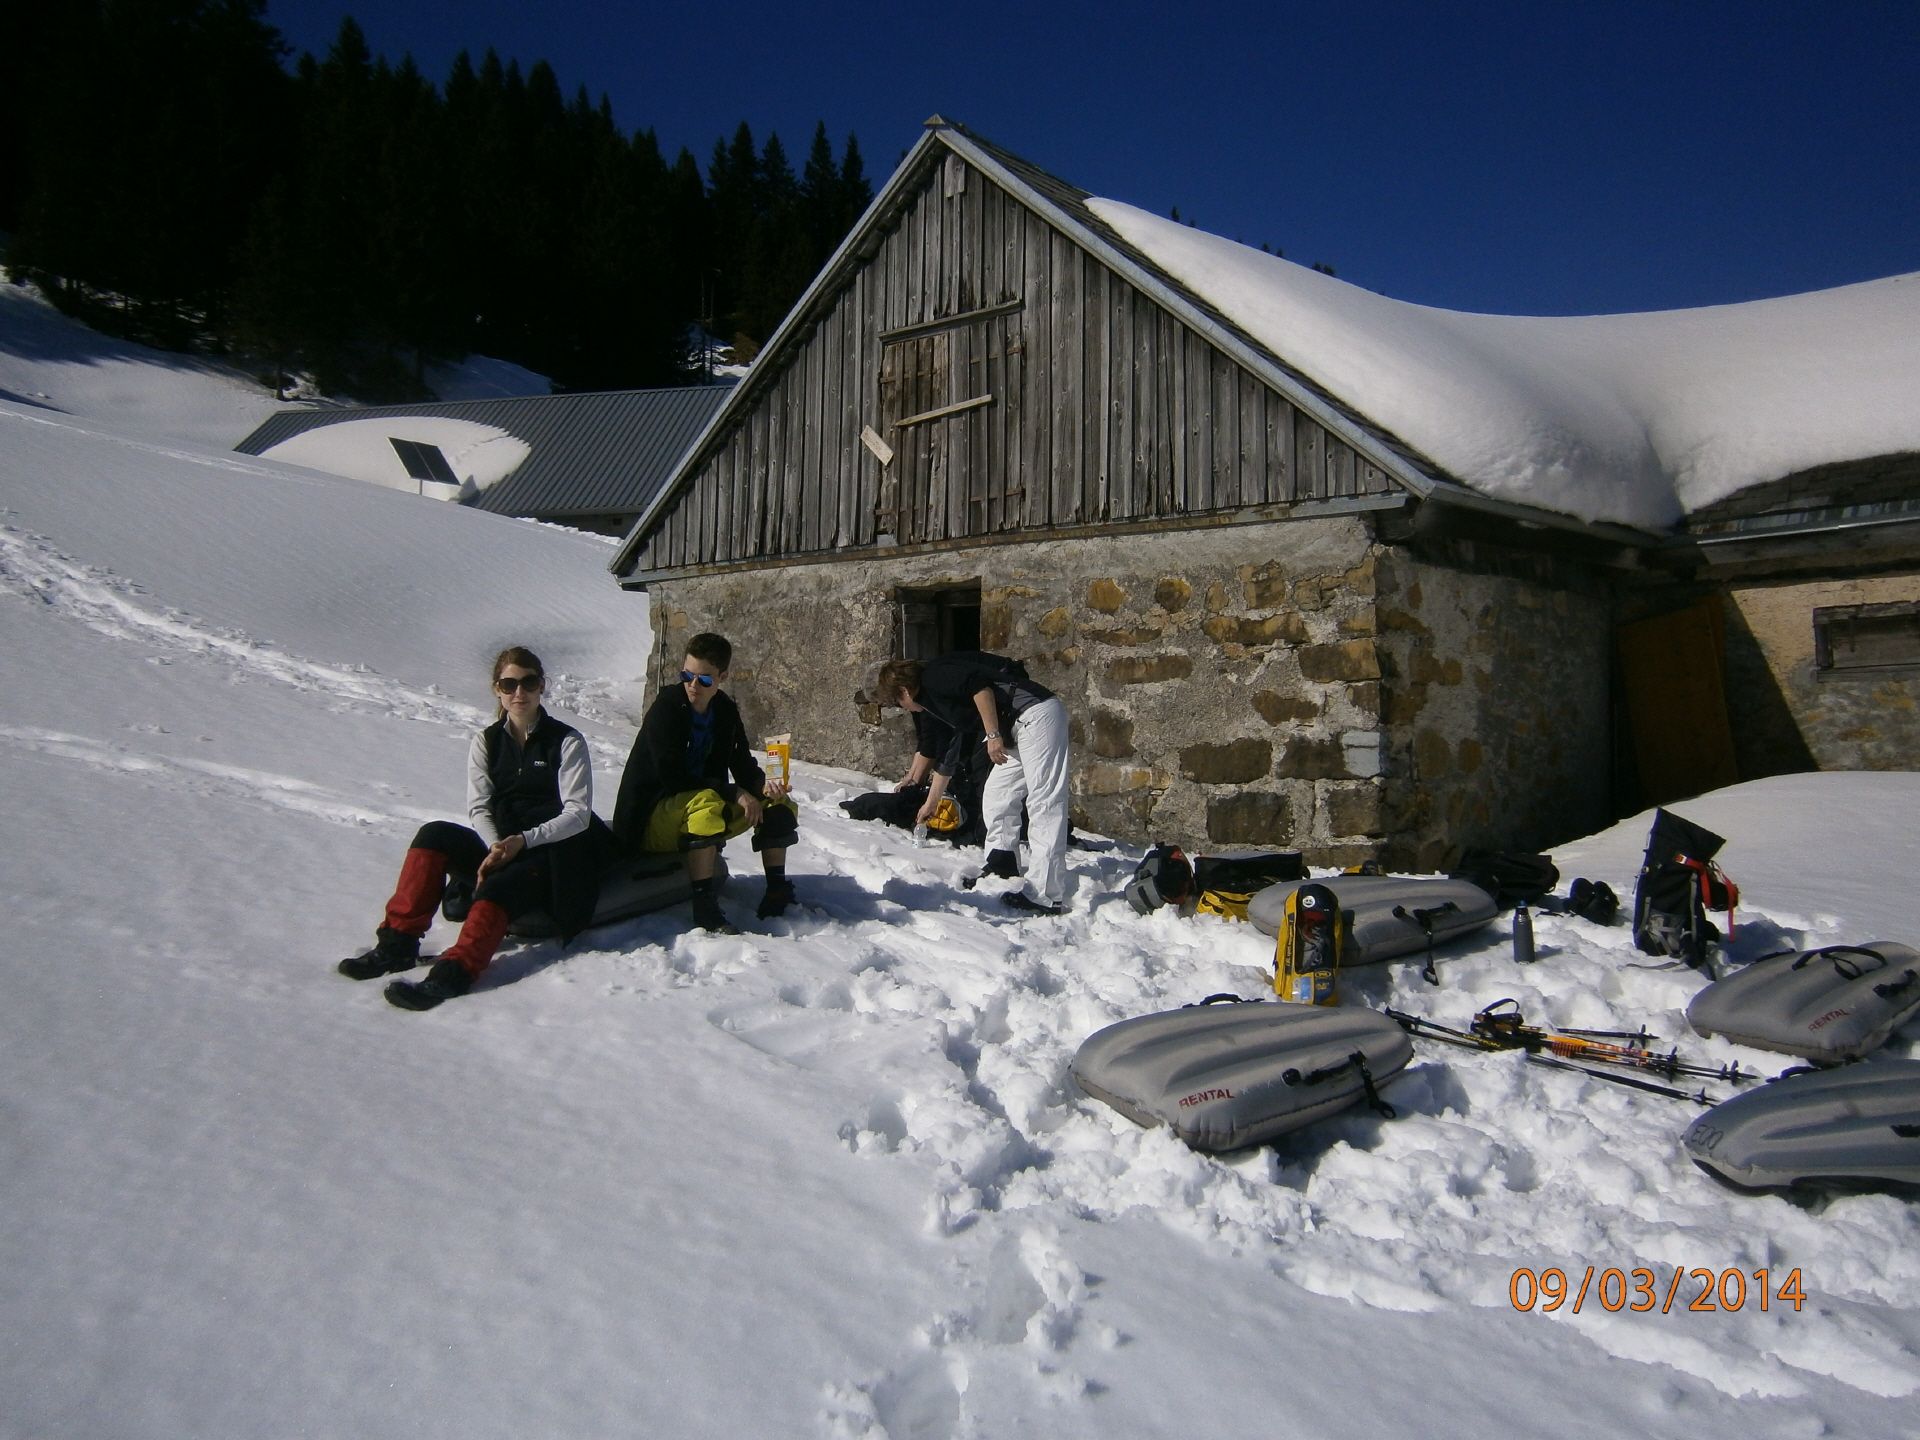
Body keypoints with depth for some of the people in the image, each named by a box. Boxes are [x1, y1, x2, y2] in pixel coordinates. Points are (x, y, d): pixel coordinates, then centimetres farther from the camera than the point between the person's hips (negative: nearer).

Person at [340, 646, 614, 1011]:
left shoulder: (567, 742, -4)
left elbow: (578, 814, -10)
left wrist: (522, 841, -23)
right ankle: (397, 943, -24)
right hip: (500, 847, 5)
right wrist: (496, 848, -17)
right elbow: (479, 808, 3)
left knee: (498, 887, -34)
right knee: (435, 836, -21)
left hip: (554, 854, -5)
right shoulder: (486, 742, 10)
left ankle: (454, 973, -49)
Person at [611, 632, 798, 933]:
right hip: (652, 823, -7)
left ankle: (777, 895, 0)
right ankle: (705, 907, -35)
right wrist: (732, 793, -26)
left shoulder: (725, 710, 2)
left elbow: (743, 765, 6)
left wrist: (763, 784, -17)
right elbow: (672, 778, -25)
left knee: (777, 801, -1)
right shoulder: (666, 708, -18)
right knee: (707, 802, -38)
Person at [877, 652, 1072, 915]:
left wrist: (993, 735, -19)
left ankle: (1048, 898, -14)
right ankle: (1002, 869, 21)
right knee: (996, 797, 15)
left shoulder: (934, 677, -3)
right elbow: (947, 756, 33)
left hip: (1036, 713, -10)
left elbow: (979, 685, -19)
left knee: (1043, 803, -12)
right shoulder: (935, 704, 24)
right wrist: (931, 802, 41)